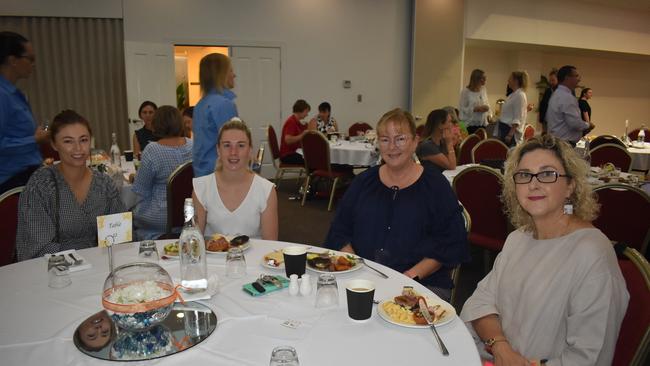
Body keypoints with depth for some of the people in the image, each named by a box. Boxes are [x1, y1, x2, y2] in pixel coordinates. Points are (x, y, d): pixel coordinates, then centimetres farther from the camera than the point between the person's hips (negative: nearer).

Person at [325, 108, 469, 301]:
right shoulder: (364, 182, 13)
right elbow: (339, 232, 13)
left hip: (423, 283, -2)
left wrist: (412, 275, -13)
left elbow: (451, 244, -1)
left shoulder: (435, 185, 4)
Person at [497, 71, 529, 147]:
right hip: (504, 129, 9)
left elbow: (517, 119, -19)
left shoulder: (520, 95, -14)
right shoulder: (513, 95, 15)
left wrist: (510, 134, -23)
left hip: (511, 130, -9)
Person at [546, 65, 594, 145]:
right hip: (565, 143, -10)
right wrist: (588, 125, -2)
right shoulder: (567, 97, -16)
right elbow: (575, 123, -22)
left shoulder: (555, 94, 14)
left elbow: (547, 118, 22)